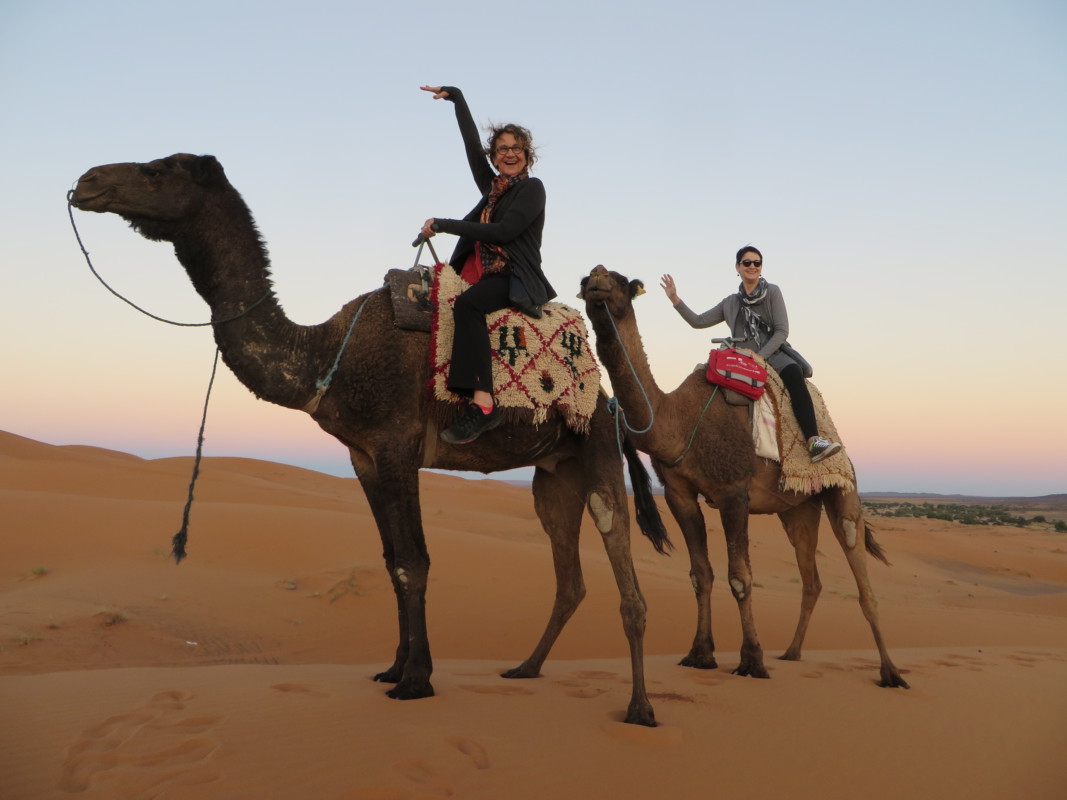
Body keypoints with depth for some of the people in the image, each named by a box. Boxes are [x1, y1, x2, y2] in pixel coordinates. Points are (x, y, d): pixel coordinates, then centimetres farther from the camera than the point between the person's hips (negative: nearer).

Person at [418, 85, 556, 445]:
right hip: (484, 275, 8)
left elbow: (503, 231, -15)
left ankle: (483, 405, -44)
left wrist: (443, 224, -13)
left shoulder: (532, 188, -2)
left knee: (467, 303, -35)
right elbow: (472, 143, 23)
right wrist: (455, 96, 27)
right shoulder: (492, 186, 18)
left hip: (516, 280, -8)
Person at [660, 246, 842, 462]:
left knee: (793, 373, -36)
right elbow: (698, 321, 17)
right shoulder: (730, 302, 19)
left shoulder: (772, 292, 8)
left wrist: (760, 356, -13)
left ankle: (814, 441, -47)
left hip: (773, 355, -3)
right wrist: (675, 299, 6)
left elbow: (782, 331, -1)